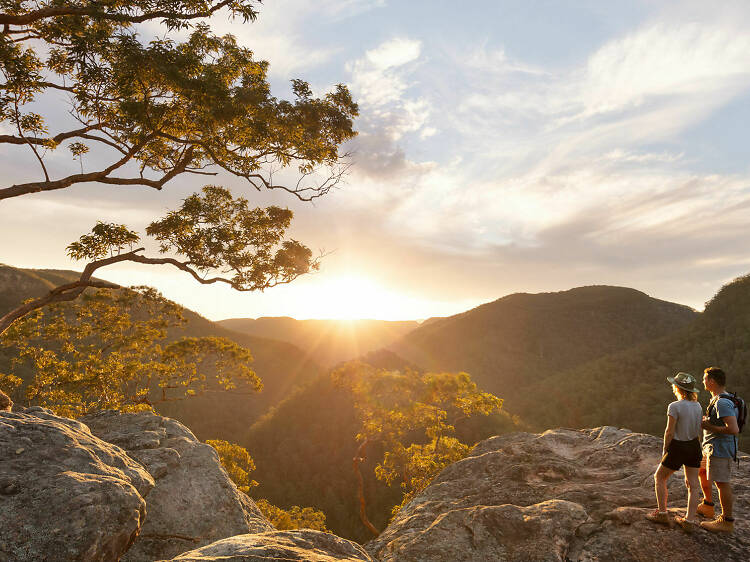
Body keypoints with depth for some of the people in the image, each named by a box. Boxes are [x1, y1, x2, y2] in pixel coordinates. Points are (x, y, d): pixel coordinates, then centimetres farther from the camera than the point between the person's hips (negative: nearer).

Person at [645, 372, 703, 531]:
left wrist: (665, 449, -2)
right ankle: (690, 520, 14)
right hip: (694, 446, 6)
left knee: (659, 477, 12)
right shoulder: (697, 406, 1)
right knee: (693, 485, 12)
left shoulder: (675, 407, -20)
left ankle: (662, 513, 15)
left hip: (678, 448, -6)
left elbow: (669, 432, -16)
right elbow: (699, 430, 8)